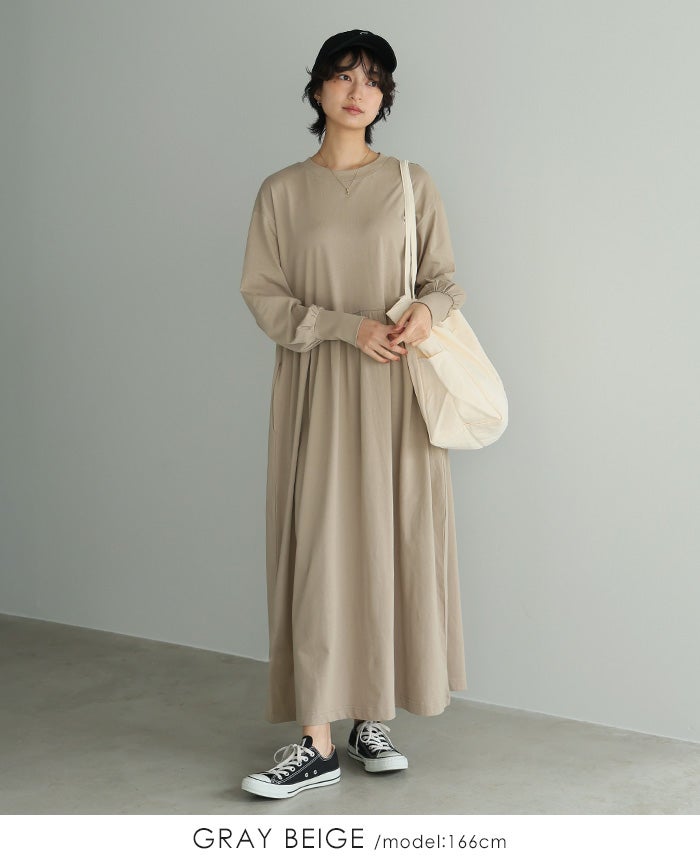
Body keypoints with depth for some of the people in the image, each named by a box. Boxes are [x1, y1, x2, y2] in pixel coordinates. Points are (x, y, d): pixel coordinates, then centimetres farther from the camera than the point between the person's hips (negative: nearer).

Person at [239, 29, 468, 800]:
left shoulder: (411, 184, 7)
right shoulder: (282, 192, 5)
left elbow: (445, 278, 8)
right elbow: (262, 296, 0)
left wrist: (427, 309, -15)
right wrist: (349, 325, -13)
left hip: (397, 391, 1)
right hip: (318, 390, -1)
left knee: (393, 548, 1)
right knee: (318, 553, -4)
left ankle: (374, 718, 14)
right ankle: (317, 743, -1)